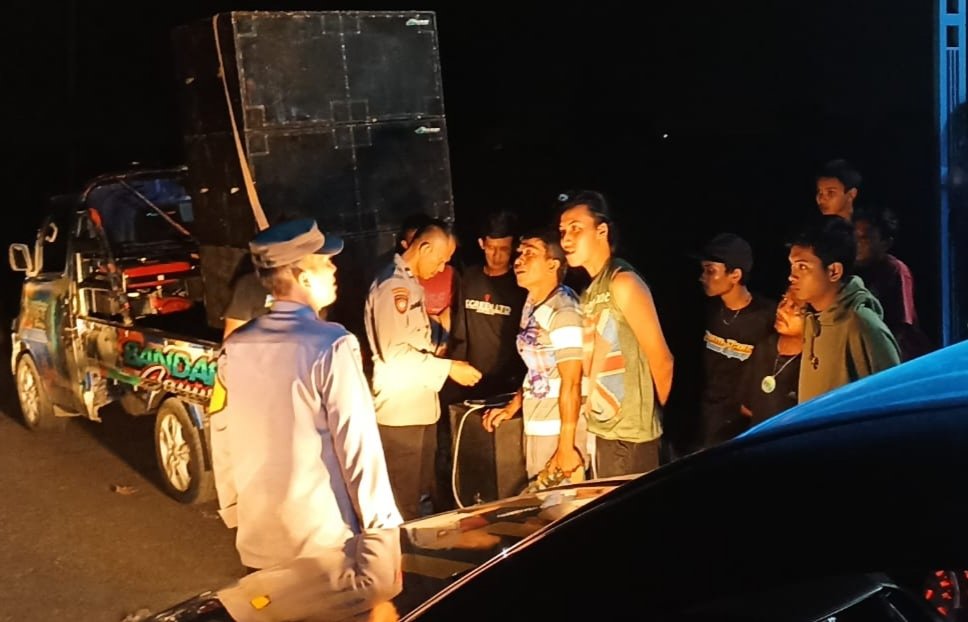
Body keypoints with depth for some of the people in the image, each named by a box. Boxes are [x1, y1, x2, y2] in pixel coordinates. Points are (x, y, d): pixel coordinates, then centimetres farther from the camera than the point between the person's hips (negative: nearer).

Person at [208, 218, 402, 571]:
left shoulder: (236, 347, -1)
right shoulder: (331, 346, -17)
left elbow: (222, 441, 6)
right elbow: (358, 445, -17)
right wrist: (382, 527, -7)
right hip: (327, 542, -5)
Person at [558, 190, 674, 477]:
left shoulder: (622, 283, -12)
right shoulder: (589, 293, 10)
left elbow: (661, 359, -11)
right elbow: (593, 364, 10)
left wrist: (653, 416, 1)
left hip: (630, 436, -7)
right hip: (601, 432, 7)